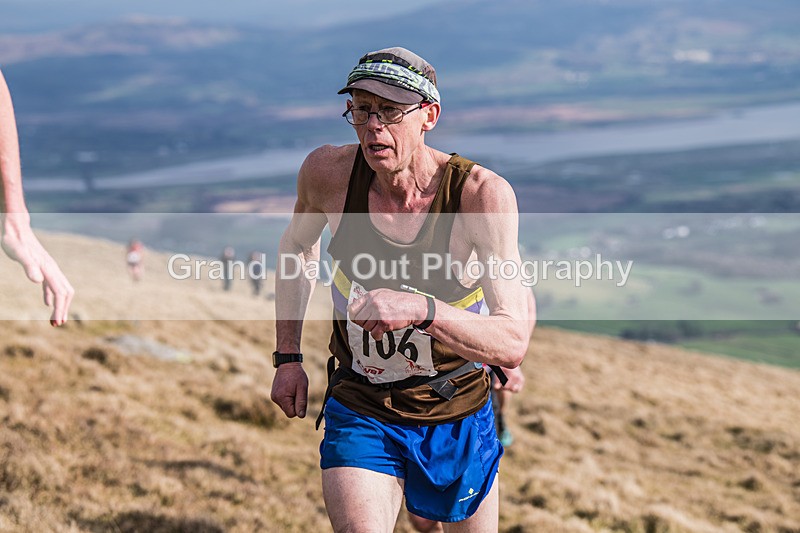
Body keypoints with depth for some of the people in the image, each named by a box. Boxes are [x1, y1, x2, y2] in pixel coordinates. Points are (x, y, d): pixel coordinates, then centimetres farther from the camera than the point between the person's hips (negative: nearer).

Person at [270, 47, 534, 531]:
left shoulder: (483, 194, -23)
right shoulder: (328, 173, -14)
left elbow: (513, 345, -29)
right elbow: (299, 245, 12)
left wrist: (420, 309, -45)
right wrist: (288, 357, 8)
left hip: (457, 418, 0)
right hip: (359, 412, 1)